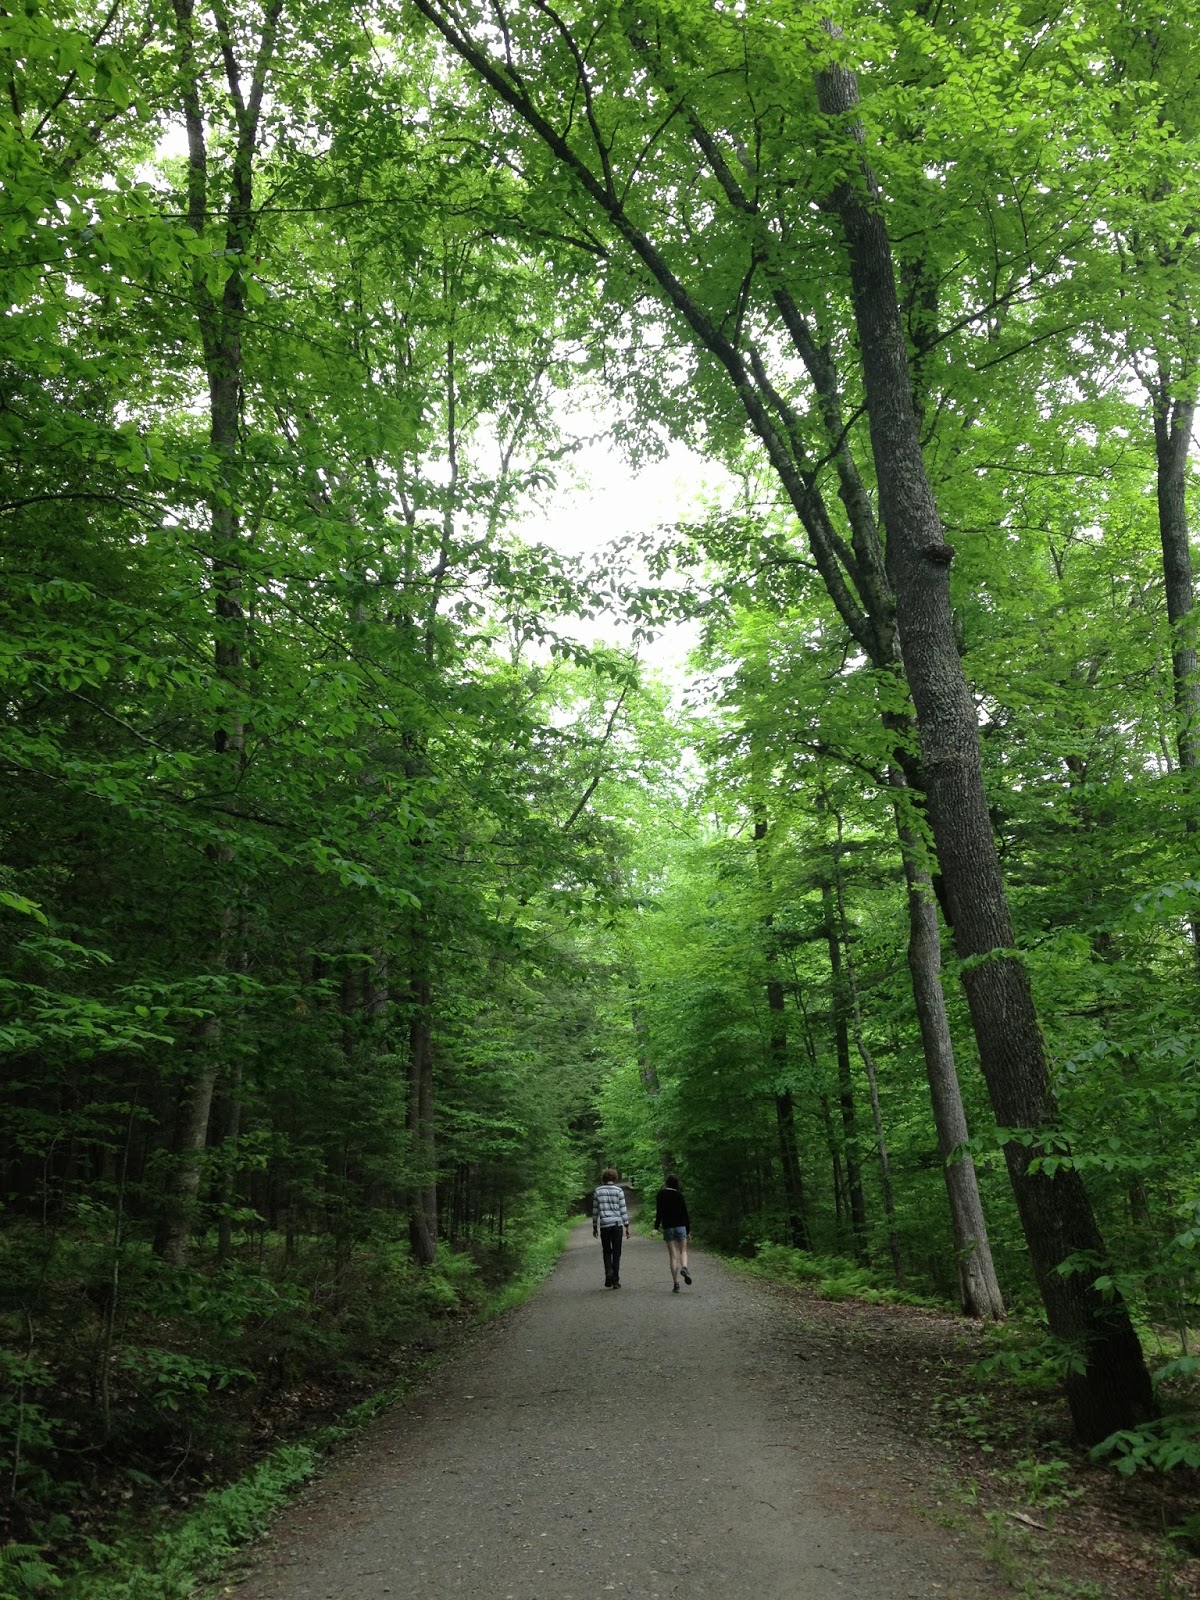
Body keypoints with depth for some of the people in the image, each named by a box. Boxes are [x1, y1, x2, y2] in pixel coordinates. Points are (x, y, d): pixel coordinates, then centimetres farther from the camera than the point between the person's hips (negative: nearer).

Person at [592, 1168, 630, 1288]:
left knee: (607, 1252, 15)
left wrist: (594, 1227, 15)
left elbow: (595, 1211, 7)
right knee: (616, 1253, 7)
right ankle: (615, 1280, 6)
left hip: (604, 1225, 1)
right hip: (617, 1224, -1)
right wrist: (627, 1226, 3)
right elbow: (623, 1210, -2)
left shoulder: (598, 1191, 4)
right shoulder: (619, 1191, -2)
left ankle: (608, 1273, -6)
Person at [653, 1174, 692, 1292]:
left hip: (668, 1227, 0)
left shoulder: (661, 1194, -1)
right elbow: (685, 1213, 2)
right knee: (683, 1251, 14)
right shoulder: (679, 1195, 0)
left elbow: (659, 1212, -8)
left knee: (673, 1255, 6)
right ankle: (684, 1267, -18)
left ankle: (676, 1283, 0)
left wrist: (656, 1227, -8)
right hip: (680, 1226, 0)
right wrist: (688, 1231, 8)